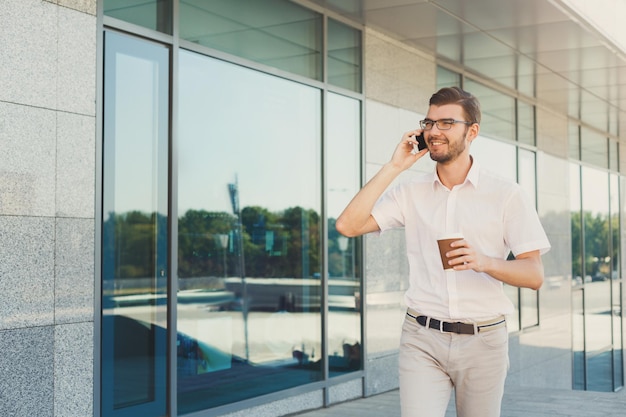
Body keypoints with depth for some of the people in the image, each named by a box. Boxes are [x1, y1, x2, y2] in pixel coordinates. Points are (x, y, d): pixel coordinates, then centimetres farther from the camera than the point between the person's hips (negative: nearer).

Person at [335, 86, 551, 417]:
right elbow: (348, 225, -8)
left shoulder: (506, 194, -2)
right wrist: (394, 166, -7)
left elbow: (534, 275, -4)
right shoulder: (410, 193, 5)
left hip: (483, 340, 0)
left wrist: (485, 262, -24)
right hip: (422, 340, 0)